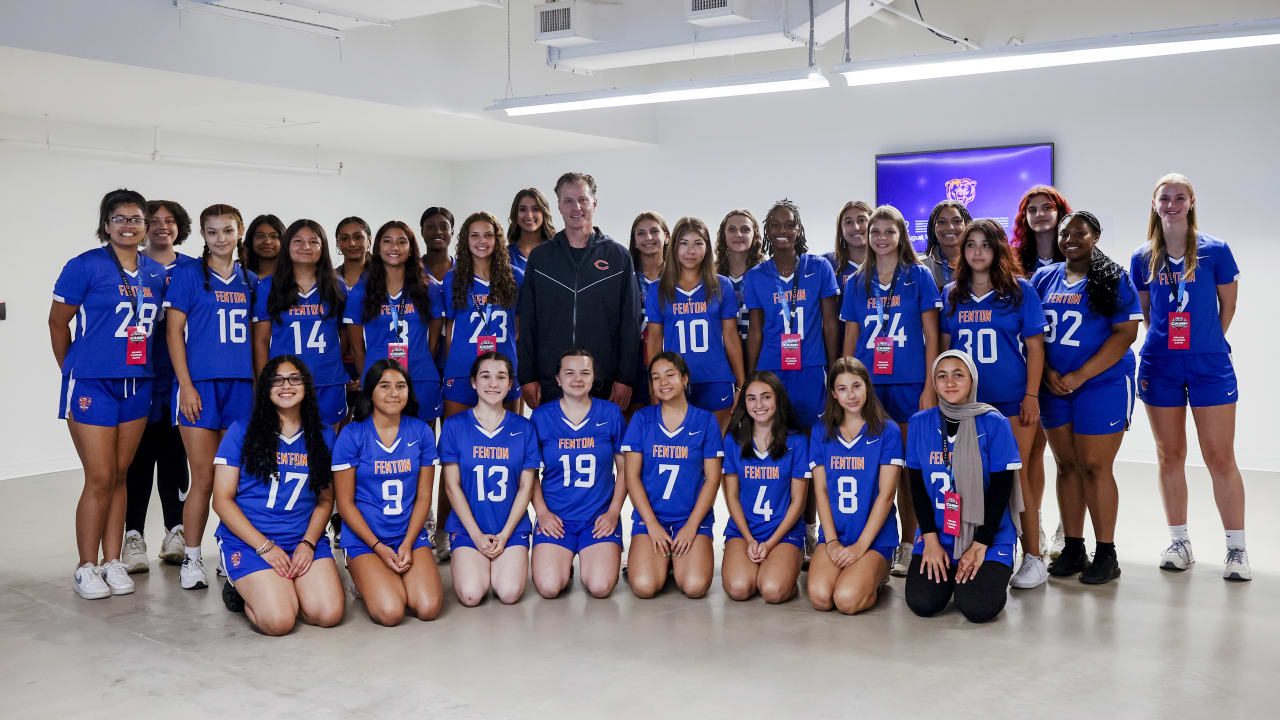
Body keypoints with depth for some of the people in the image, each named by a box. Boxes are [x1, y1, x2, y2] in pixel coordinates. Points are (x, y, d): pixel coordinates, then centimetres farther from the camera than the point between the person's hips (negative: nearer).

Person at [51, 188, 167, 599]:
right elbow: (57, 322, 0)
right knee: (100, 479, -4)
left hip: (137, 384, 5)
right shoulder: (85, 266, -7)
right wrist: (72, 371, 7)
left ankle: (112, 562, 18)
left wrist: (140, 364, 14)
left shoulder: (156, 273, 8)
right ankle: (86, 568, 9)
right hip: (92, 385, -5)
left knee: (119, 476, 10)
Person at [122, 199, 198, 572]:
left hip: (179, 374, 2)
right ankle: (134, 535, 5)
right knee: (139, 454, -1)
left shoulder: (193, 269, 10)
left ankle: (176, 532, 15)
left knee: (175, 453, 7)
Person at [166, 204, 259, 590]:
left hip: (240, 385, 4)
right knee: (204, 478, -4)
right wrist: (186, 386, -10)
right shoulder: (188, 275, 1)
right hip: (200, 384, -4)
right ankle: (191, 560, 8)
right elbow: (174, 333, -2)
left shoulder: (250, 281, 13)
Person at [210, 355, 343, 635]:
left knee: (329, 614, -19)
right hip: (247, 539, -3)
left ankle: (282, 587, 12)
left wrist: (308, 543, -6)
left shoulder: (323, 436, 9)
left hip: (304, 539, 3)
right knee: (279, 621, -24)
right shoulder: (241, 431, -1)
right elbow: (222, 500, -3)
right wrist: (265, 546, -12)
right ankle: (243, 591, 11)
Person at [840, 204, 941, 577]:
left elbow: (931, 335, 2)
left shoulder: (919, 276, 4)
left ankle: (907, 545, 12)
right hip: (867, 384, 2)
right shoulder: (856, 282, 11)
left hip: (909, 384, -2)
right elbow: (850, 339, 13)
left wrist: (930, 387, -5)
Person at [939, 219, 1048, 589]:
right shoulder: (951, 294, 10)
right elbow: (944, 346, 14)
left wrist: (1031, 396, -6)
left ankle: (1033, 556, 5)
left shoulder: (1020, 291, 1)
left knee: (1014, 474, -4)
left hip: (1012, 399, -3)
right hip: (966, 400, 3)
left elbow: (1034, 346, 0)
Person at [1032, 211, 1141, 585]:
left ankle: (1106, 553, 7)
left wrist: (1078, 377, -15)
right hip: (1054, 387, 4)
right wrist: (1047, 373, -6)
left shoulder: (1114, 280, -3)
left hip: (1102, 384, -4)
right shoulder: (1044, 278, 10)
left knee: (1095, 466, -3)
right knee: (1067, 465, 8)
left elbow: (1125, 334, -10)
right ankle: (1072, 548, 17)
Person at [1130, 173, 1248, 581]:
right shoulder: (1143, 259, 5)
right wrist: (1164, 344, 6)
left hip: (1209, 364, -2)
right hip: (1160, 366, 3)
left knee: (1220, 458, -2)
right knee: (1170, 455, 8)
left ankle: (1237, 550, 8)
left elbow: (1228, 305, 4)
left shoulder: (1215, 251, -2)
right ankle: (1180, 544, 19)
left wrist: (1204, 344, 6)